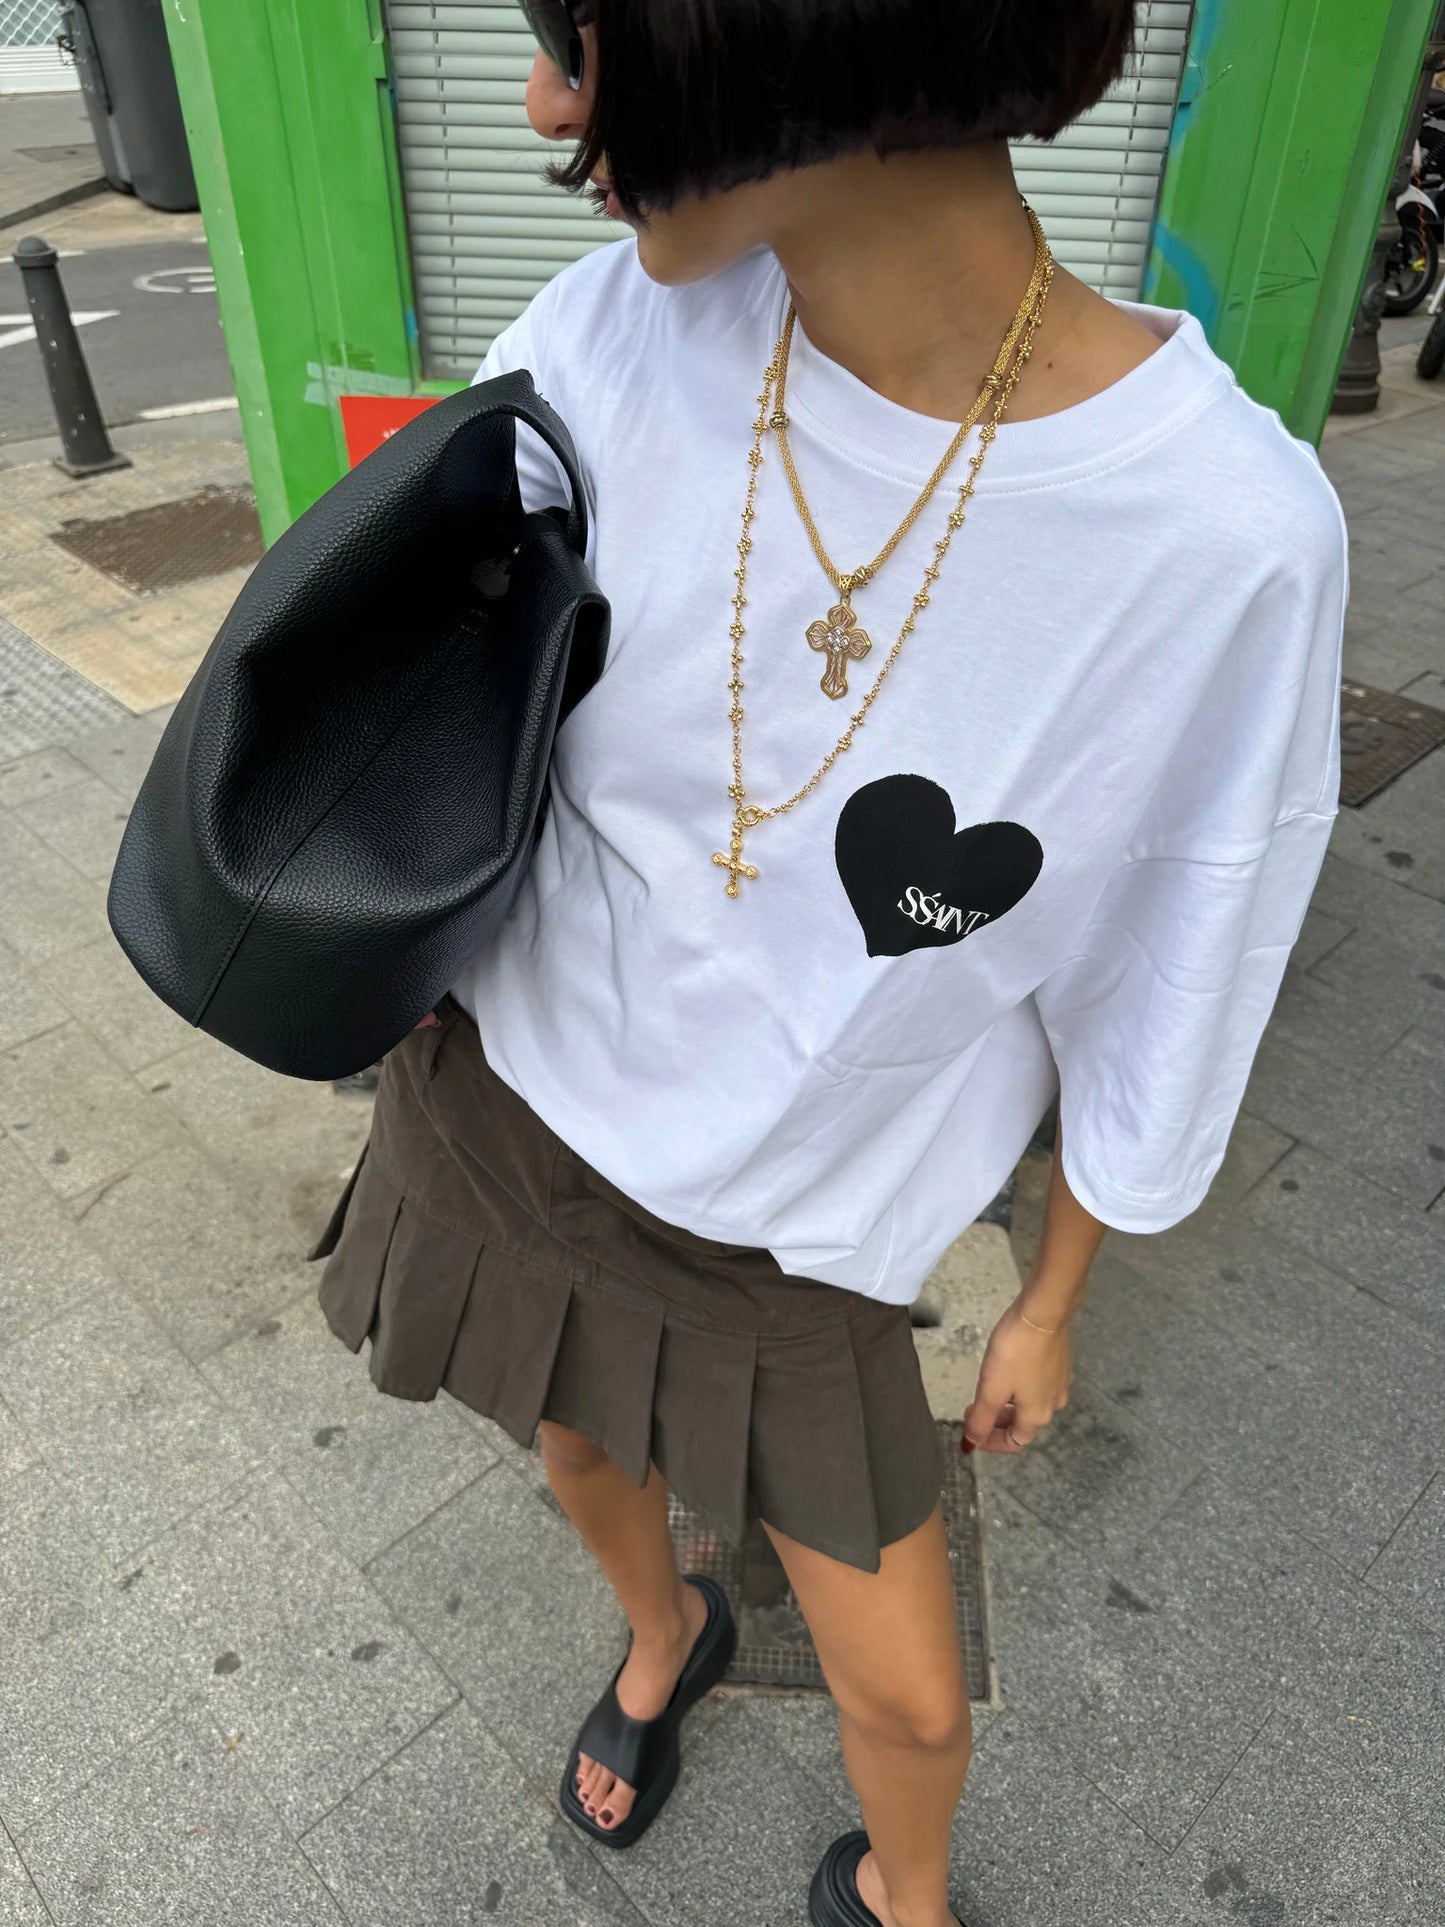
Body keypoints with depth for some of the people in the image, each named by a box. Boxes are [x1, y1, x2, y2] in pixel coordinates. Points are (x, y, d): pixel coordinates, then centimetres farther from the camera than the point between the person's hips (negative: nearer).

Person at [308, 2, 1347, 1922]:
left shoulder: (1228, 537, -27)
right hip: (512, 1108, 3)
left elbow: (1153, 1009, -12)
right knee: (587, 1447, 30)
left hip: (794, 1229, -2)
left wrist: (1051, 1304, 2)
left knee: (915, 1702, 16)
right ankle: (664, 1631, 70)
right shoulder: (622, 337, -18)